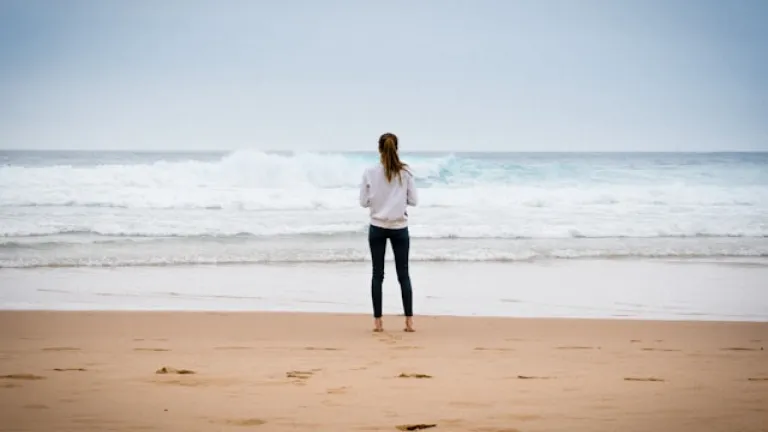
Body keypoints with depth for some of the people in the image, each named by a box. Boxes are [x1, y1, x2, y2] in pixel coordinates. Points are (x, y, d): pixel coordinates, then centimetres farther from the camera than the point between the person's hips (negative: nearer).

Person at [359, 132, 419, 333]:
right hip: (399, 227, 0)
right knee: (403, 273, 7)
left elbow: (364, 202, -3)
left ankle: (377, 321, 6)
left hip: (377, 227, 0)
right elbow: (414, 200, -2)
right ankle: (409, 320, 5)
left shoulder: (370, 172, -7)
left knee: (378, 274, 6)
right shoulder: (405, 172, -6)